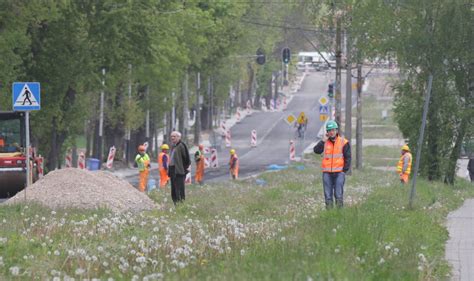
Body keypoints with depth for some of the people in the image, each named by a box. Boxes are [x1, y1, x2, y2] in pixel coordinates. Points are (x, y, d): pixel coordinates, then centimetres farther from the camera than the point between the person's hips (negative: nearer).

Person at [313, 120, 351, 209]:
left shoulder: (343, 142, 3)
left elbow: (348, 157, 3)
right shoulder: (324, 142, 9)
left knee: (339, 195, -5)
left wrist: (344, 170, -4)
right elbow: (316, 150, -5)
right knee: (328, 195, 3)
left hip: (339, 172, -2)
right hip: (327, 173, 2)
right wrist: (323, 141, -9)